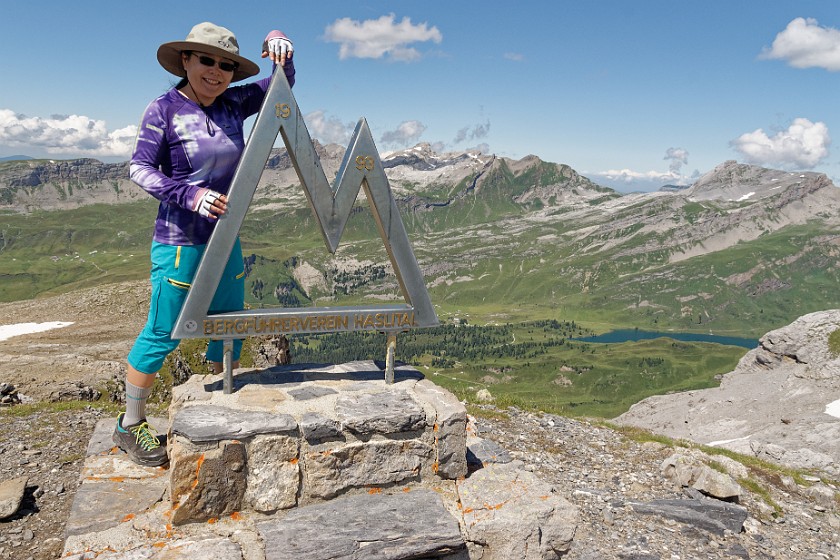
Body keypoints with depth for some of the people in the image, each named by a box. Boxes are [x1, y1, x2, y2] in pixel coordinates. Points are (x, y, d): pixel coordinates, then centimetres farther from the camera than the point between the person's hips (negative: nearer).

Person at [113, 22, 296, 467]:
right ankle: (129, 427, 17)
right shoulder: (164, 109, -8)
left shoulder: (232, 105, 7)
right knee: (163, 333, -1)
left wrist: (278, 47, -9)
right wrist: (190, 195, -27)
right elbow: (139, 169, -12)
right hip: (180, 241, -6)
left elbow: (281, 84, 12)